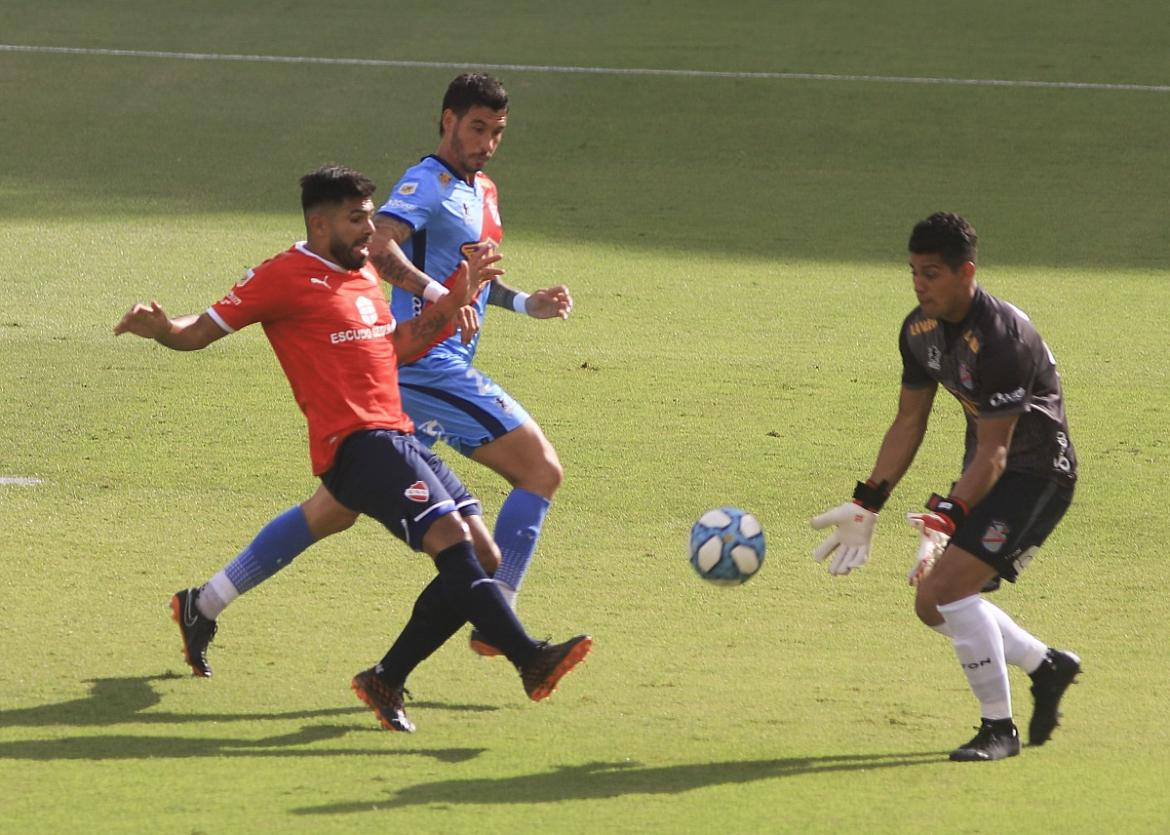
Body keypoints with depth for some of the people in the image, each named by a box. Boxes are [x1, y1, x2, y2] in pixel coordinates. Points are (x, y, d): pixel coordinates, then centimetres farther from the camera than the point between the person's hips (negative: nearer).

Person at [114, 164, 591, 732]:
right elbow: (201, 332, -2)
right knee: (450, 537, -23)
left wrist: (454, 300, 20)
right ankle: (528, 659, -30)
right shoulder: (284, 276, -3)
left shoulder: (364, 274, 21)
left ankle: (387, 680, 5)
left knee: (478, 551, 0)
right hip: (356, 443, -9)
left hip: (397, 438, 9)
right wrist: (159, 328, -23)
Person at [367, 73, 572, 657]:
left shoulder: (483, 192, 20)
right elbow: (378, 244, -28)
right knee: (542, 470, -12)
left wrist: (526, 304, 21)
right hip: (431, 363, -10)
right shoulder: (429, 184, -11)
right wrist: (434, 294, -40)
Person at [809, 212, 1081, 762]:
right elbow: (908, 423, 8)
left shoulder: (1001, 340, -28)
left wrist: (944, 520, -39)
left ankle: (999, 728, -8)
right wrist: (865, 507, 3)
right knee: (932, 603, 7)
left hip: (1038, 473, -9)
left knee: (948, 587, -21)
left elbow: (994, 452, -29)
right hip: (984, 470, 9)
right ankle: (1047, 666, 28)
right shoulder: (921, 330, -2)